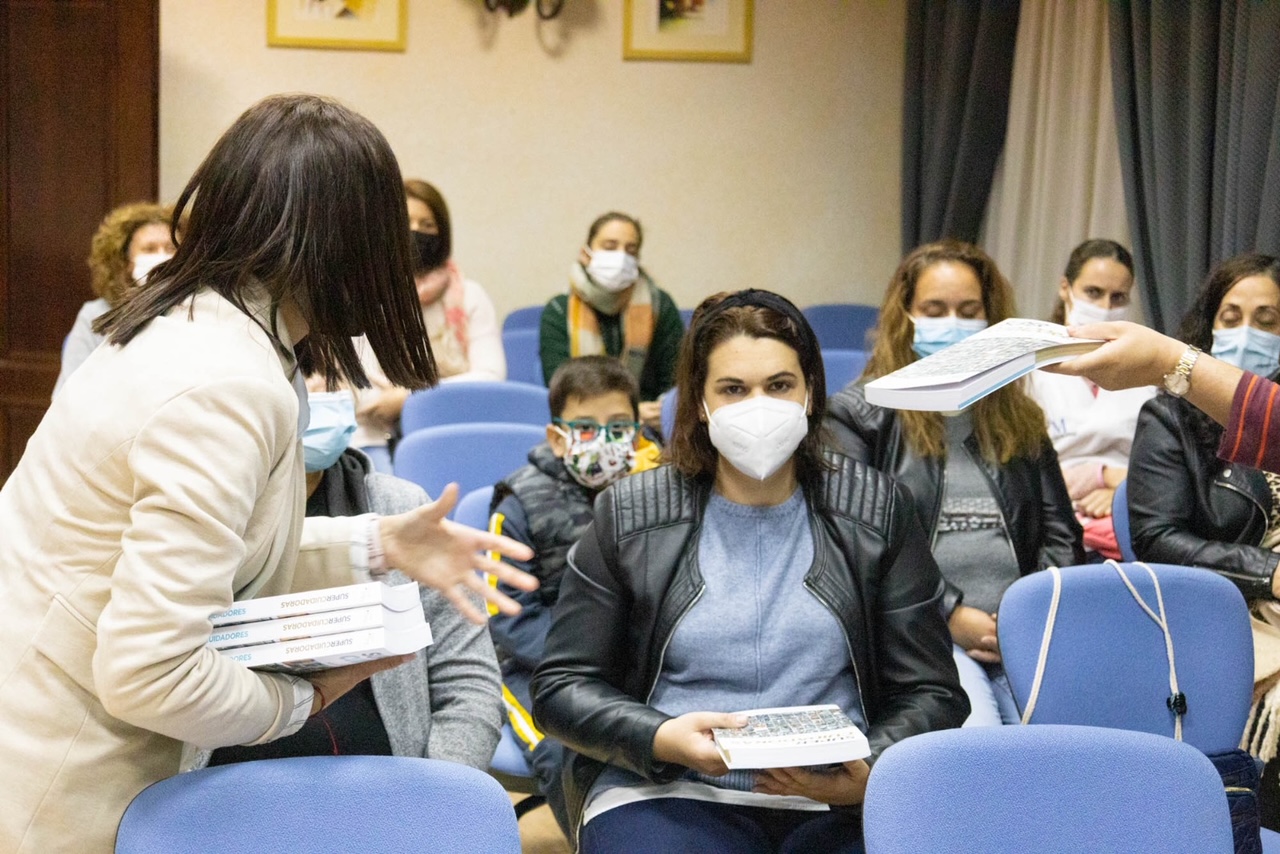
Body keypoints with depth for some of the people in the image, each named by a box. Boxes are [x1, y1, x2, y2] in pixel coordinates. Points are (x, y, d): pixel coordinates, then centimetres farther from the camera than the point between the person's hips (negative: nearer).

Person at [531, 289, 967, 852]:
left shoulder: (875, 512, 9)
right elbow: (561, 687, 7)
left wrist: (870, 775, -13)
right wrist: (660, 738, -12)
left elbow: (931, 694, 7)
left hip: (839, 803, 1)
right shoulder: (628, 518, 6)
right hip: (667, 793, -1)